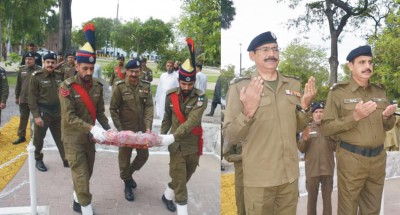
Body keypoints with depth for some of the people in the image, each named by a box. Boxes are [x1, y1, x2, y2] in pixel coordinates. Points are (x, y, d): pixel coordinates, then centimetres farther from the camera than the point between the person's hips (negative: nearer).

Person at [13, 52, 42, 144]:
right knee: (23, 118, 12)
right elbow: (18, 84, 11)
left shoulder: (39, 70, -7)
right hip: (23, 99, 4)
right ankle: (21, 136, 23)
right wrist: (17, 97, 13)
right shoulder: (21, 69, 5)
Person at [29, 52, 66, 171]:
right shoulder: (36, 77, -10)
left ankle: (66, 159, 23)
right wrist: (36, 115, -17)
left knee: (61, 138, 12)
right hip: (42, 113, -4)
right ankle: (38, 160, 29)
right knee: (38, 139, 10)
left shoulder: (59, 76, 4)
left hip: (57, 112, 4)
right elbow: (32, 98, -11)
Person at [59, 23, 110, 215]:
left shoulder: (97, 86, -1)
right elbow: (69, 117, -23)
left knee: (87, 174, 18)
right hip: (73, 139, -6)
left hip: (90, 138, 6)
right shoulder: (67, 87, -17)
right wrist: (92, 128, -34)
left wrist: (107, 129, -8)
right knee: (81, 177, -4)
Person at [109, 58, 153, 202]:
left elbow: (149, 107, -6)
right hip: (125, 129, -3)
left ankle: (129, 173, 39)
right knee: (124, 158, 7)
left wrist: (148, 127, -17)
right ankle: (127, 185, 28)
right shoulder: (120, 87, -10)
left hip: (141, 129, 3)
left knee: (143, 155, 11)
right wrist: (120, 129, -13)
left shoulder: (146, 86, -3)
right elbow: (113, 109, -7)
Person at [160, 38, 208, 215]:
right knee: (179, 181, -2)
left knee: (184, 178, 19)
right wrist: (161, 135, 10)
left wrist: (173, 137, -35)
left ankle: (167, 196, 45)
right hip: (177, 146, 0)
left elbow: (192, 122, -27)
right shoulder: (171, 96, -4)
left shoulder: (201, 98, -14)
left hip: (194, 146, 0)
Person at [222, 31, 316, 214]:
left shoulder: (293, 84, 6)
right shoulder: (240, 87, -9)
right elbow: (228, 139, -14)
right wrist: (248, 112, -30)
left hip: (290, 175, 5)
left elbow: (298, 128, 14)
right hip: (258, 179, -4)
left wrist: (304, 105, -5)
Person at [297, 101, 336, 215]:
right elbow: (301, 149, 1)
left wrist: (332, 138, -15)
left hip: (327, 168, 0)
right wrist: (305, 139, -17)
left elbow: (336, 147, 3)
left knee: (327, 197, 10)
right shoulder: (307, 128, 4)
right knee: (312, 197, 9)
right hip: (312, 169, 0)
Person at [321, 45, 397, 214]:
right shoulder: (339, 92, -7)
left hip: (378, 158, 5)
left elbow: (388, 127, 19)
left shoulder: (380, 92, 10)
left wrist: (387, 116, -4)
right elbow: (326, 128, -12)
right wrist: (354, 117, -22)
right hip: (351, 158, -5)